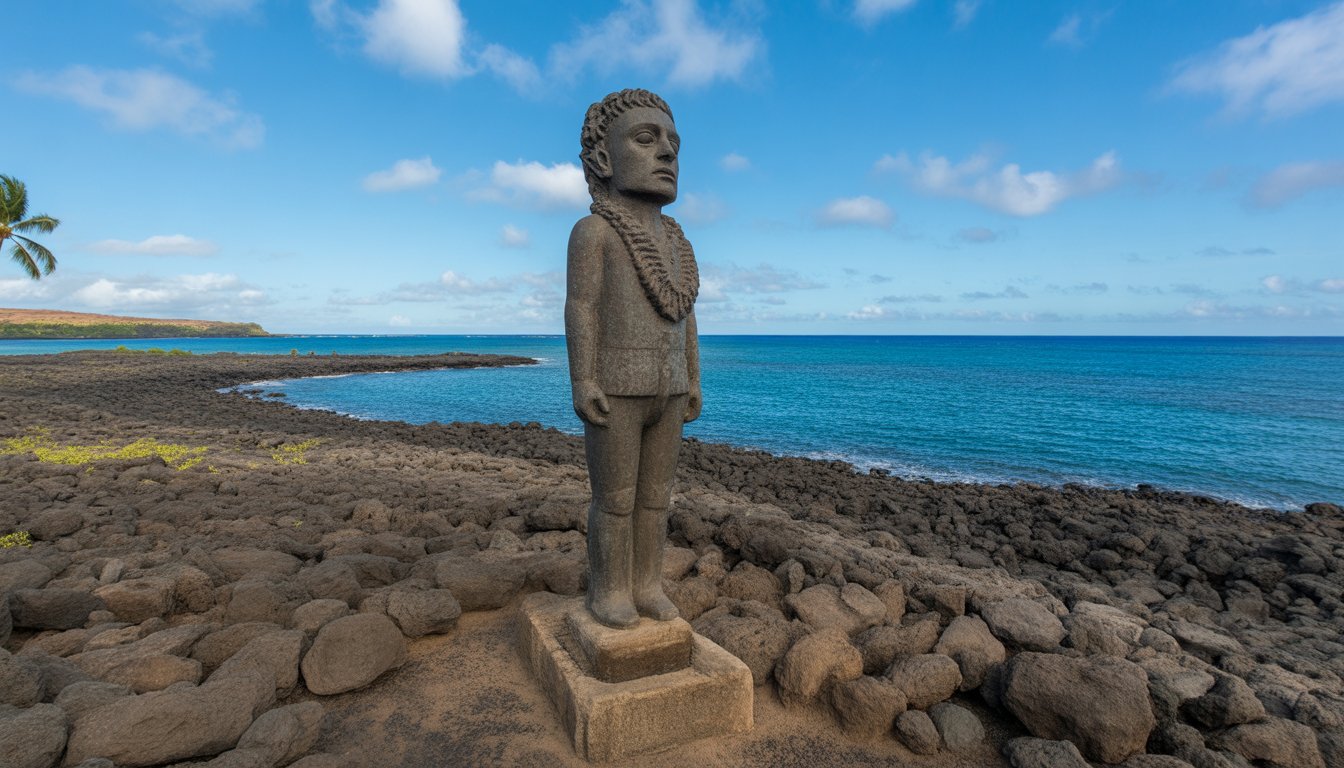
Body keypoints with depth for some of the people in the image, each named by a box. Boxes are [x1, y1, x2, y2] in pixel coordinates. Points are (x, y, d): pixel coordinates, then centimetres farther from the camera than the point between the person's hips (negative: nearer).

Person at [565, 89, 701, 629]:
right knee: (614, 499, 0)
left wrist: (693, 381, 11)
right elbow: (580, 308, -11)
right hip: (615, 387, -6)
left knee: (655, 494, 9)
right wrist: (582, 381, -18)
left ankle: (645, 587, 21)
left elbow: (684, 317, 15)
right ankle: (607, 593, 15)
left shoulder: (673, 242, 16)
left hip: (665, 387, 6)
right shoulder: (593, 230, -4)